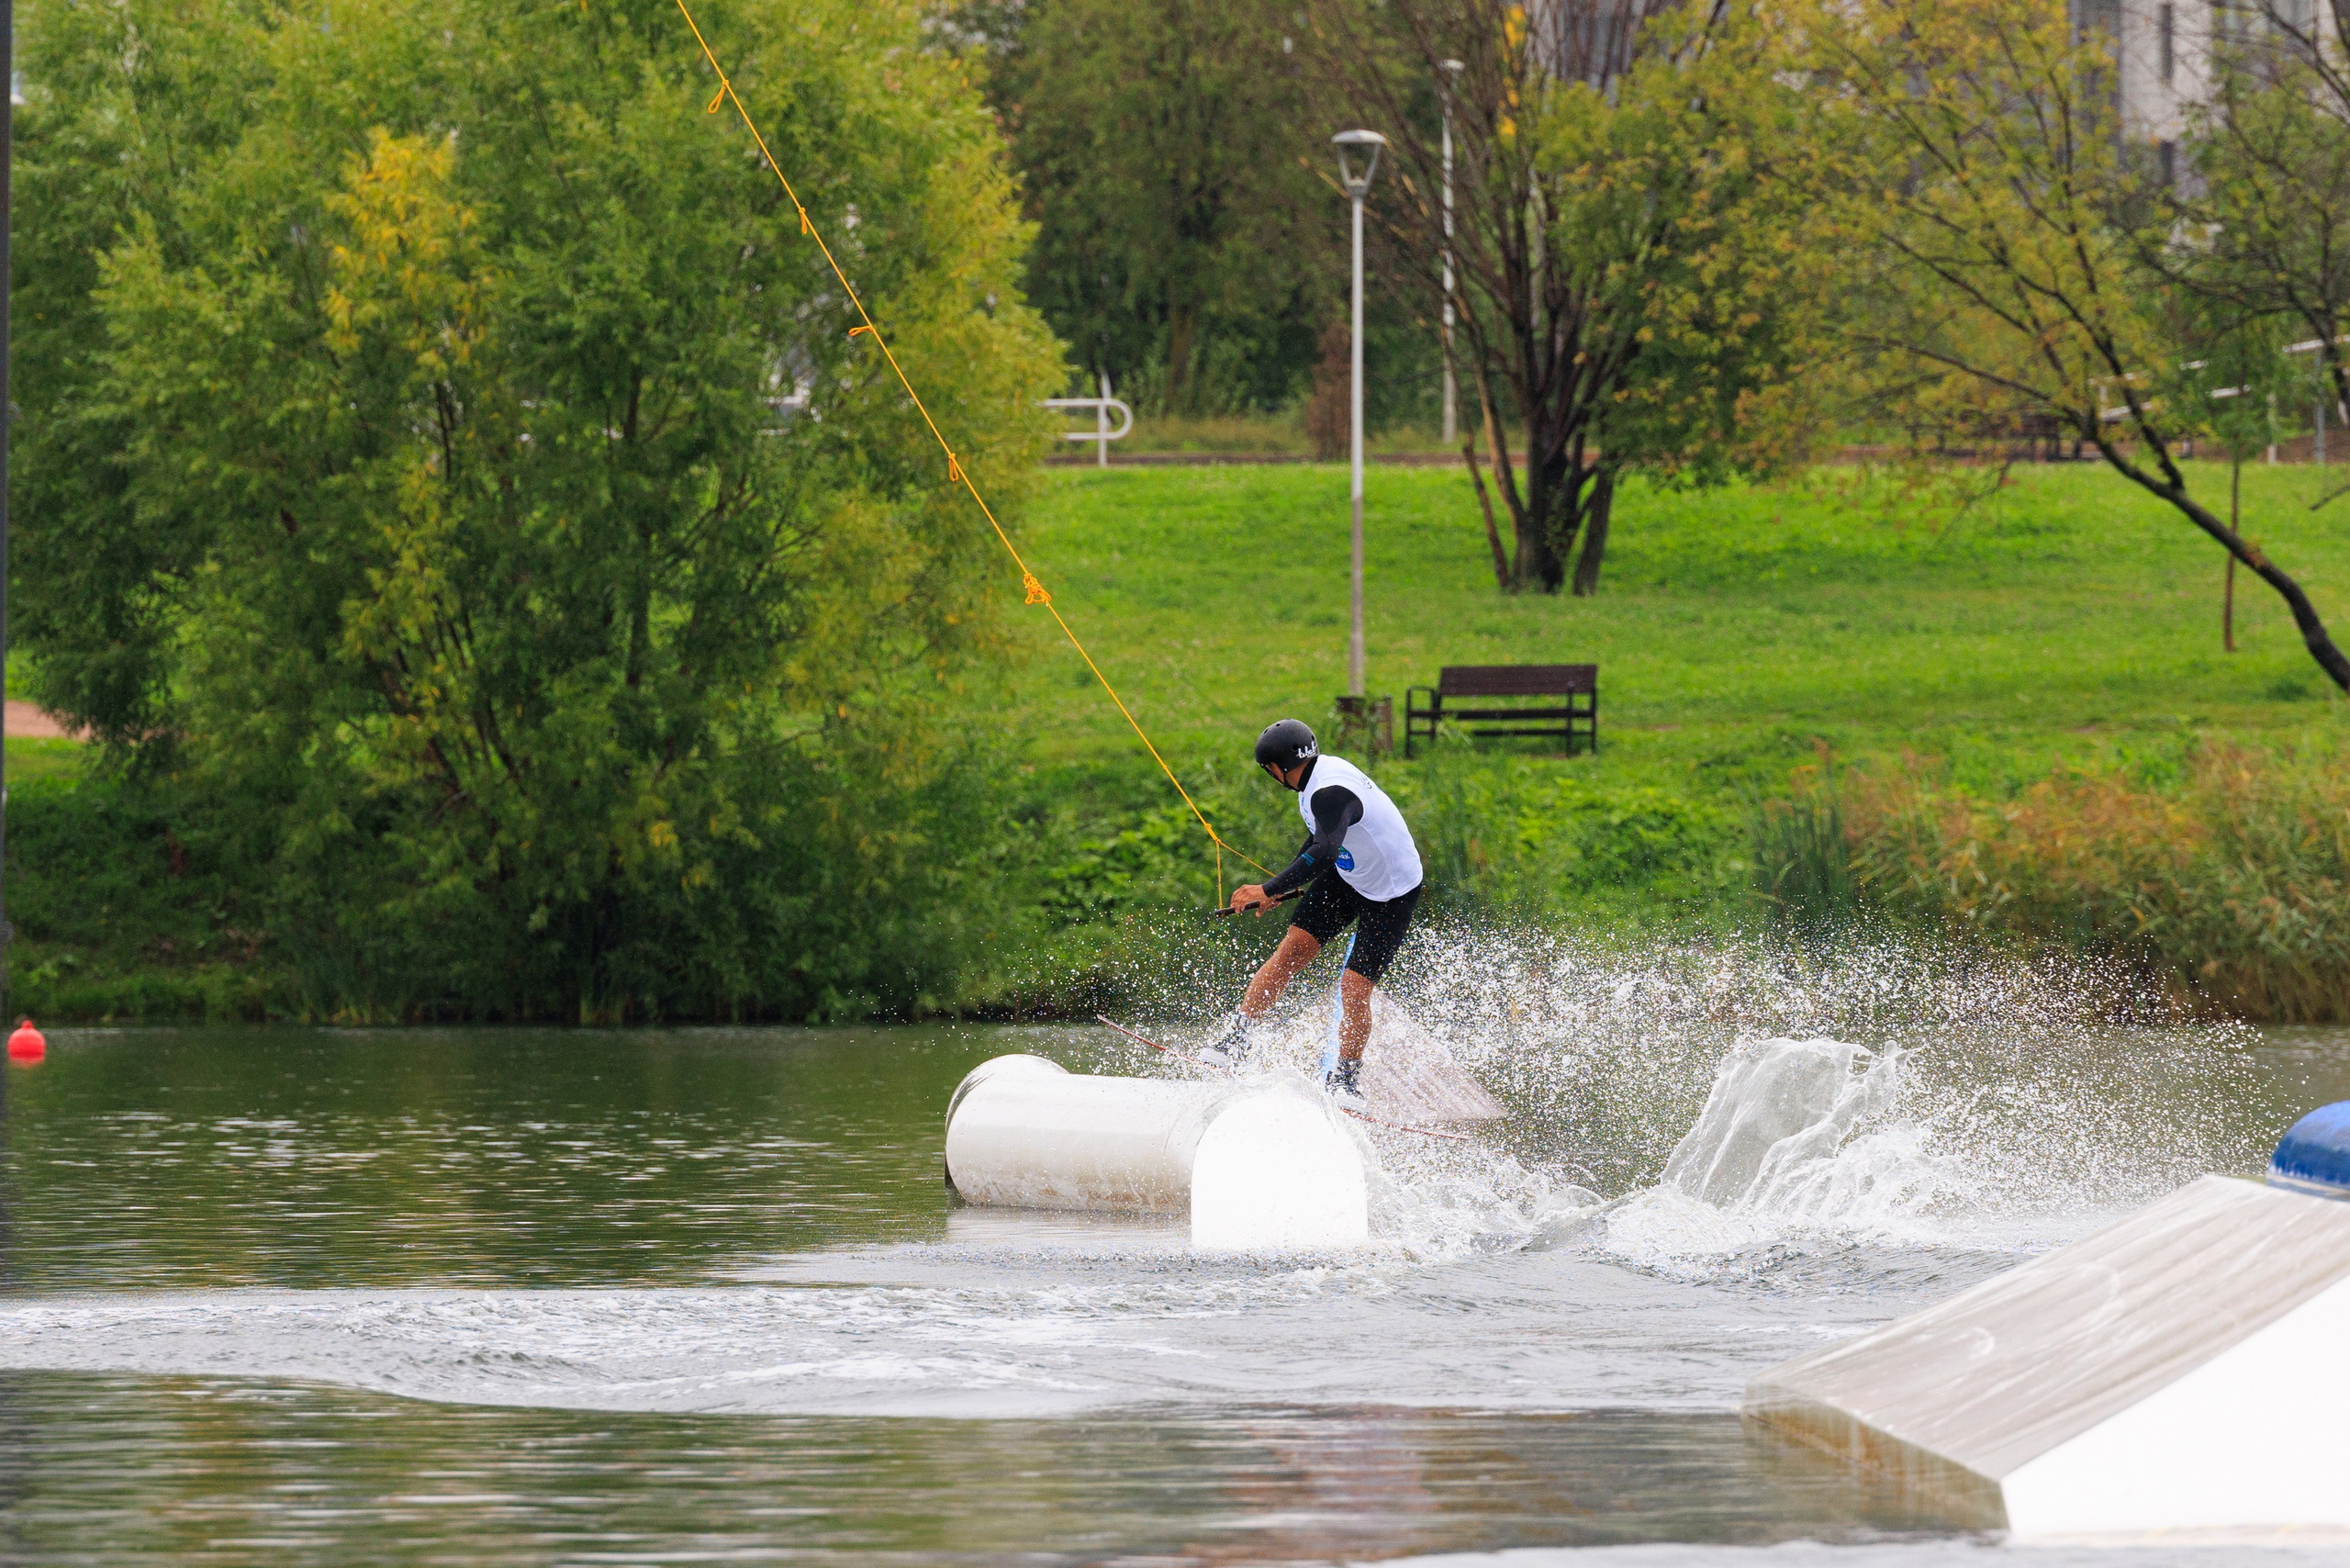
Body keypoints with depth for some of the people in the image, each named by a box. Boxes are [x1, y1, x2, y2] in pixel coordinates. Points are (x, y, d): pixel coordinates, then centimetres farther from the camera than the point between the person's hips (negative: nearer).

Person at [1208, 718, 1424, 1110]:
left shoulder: (1329, 793, -32)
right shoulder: (1324, 771, -2)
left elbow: (1325, 853, -48)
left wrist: (1270, 890, -52)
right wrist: (1284, 886, 19)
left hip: (1391, 896, -9)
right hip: (1345, 878, 9)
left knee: (1354, 988, -11)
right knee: (1294, 948, -6)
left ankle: (1345, 1077, 11)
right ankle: (1237, 1036, -3)